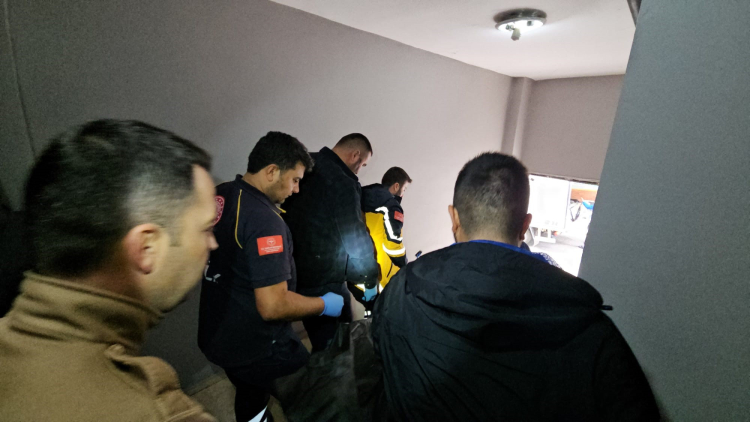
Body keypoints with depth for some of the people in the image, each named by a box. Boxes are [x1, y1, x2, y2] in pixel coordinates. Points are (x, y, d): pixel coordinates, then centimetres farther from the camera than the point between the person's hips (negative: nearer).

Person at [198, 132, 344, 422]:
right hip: (257, 351, -8)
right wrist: (324, 305, -17)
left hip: (216, 334, 9)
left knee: (251, 399, 31)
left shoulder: (220, 195, -3)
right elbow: (273, 306, -31)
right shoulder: (264, 220, -30)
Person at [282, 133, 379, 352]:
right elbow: (355, 238, -20)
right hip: (323, 281, -9)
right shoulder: (342, 182, -21)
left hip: (294, 271, 9)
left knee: (323, 342, 25)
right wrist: (371, 281, -6)